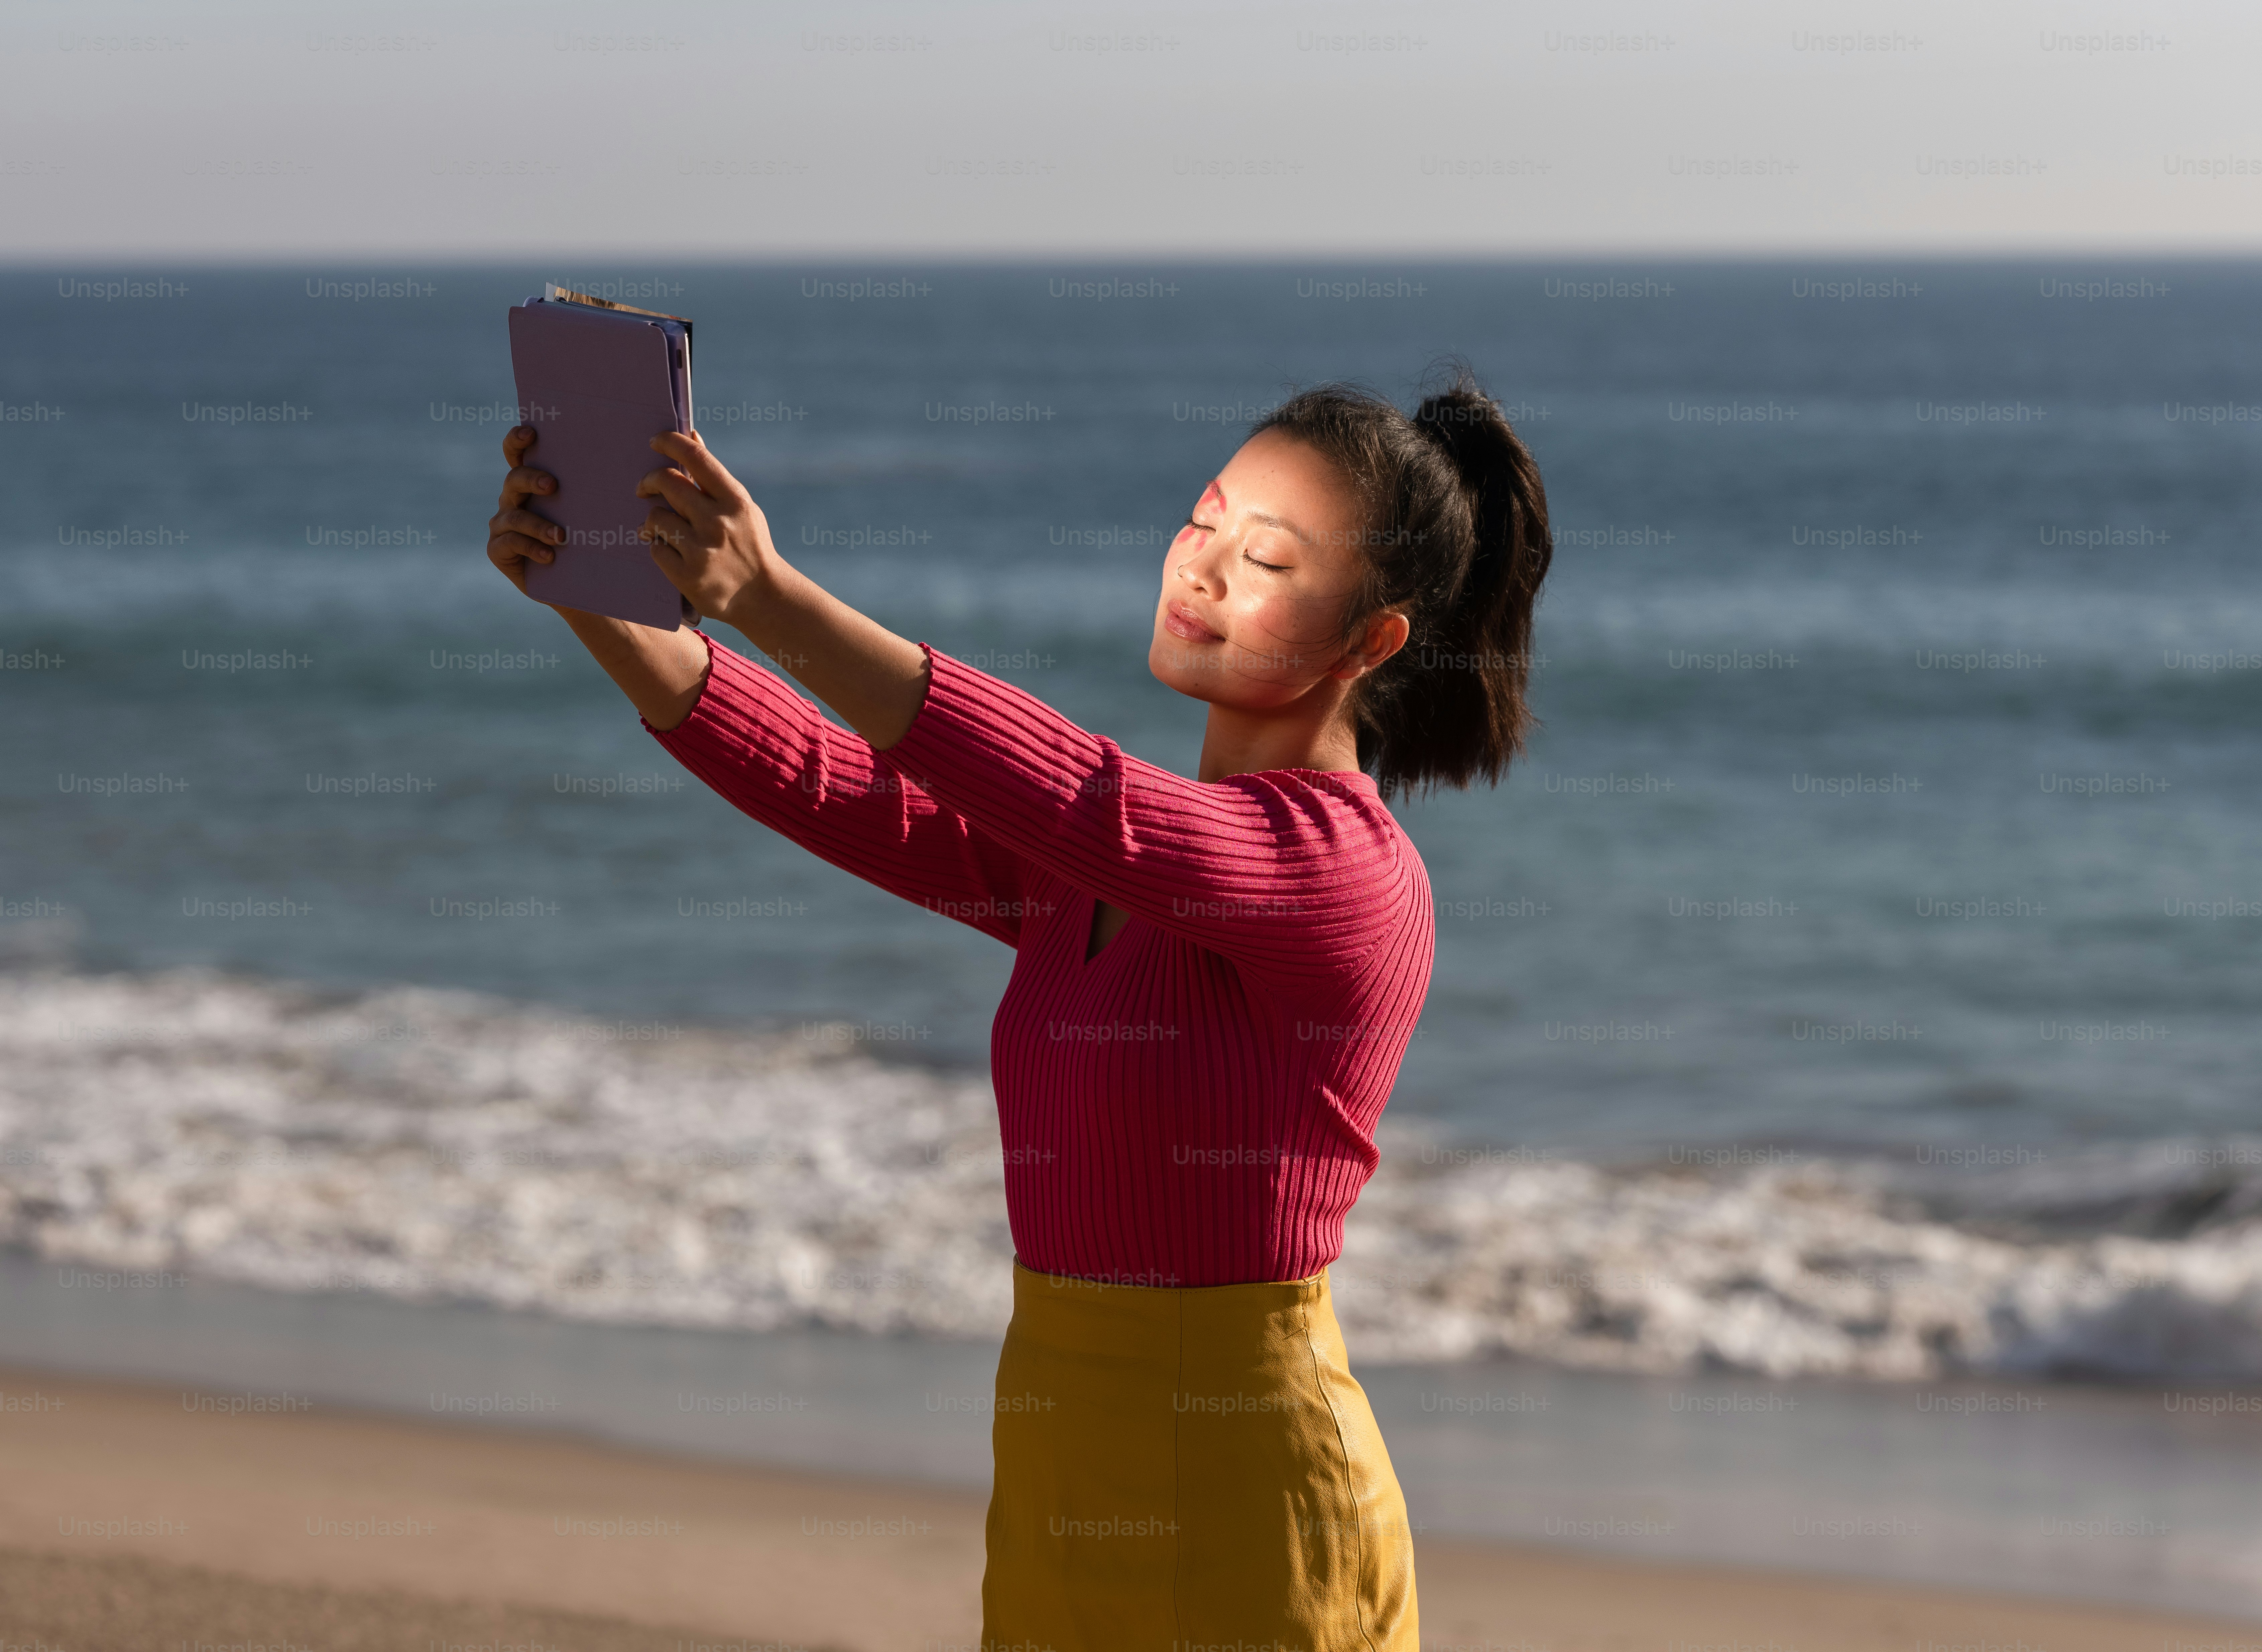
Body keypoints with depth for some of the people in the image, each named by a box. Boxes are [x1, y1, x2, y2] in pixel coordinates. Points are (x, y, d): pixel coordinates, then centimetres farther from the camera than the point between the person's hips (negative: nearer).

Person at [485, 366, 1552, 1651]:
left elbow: (1091, 809, -29)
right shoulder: (1082, 865, 11)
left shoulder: (1350, 870, -14)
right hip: (1058, 1491, 7)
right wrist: (585, 595, -15)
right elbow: (826, 785, 0)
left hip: (1247, 1509, -7)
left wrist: (774, 600, -36)